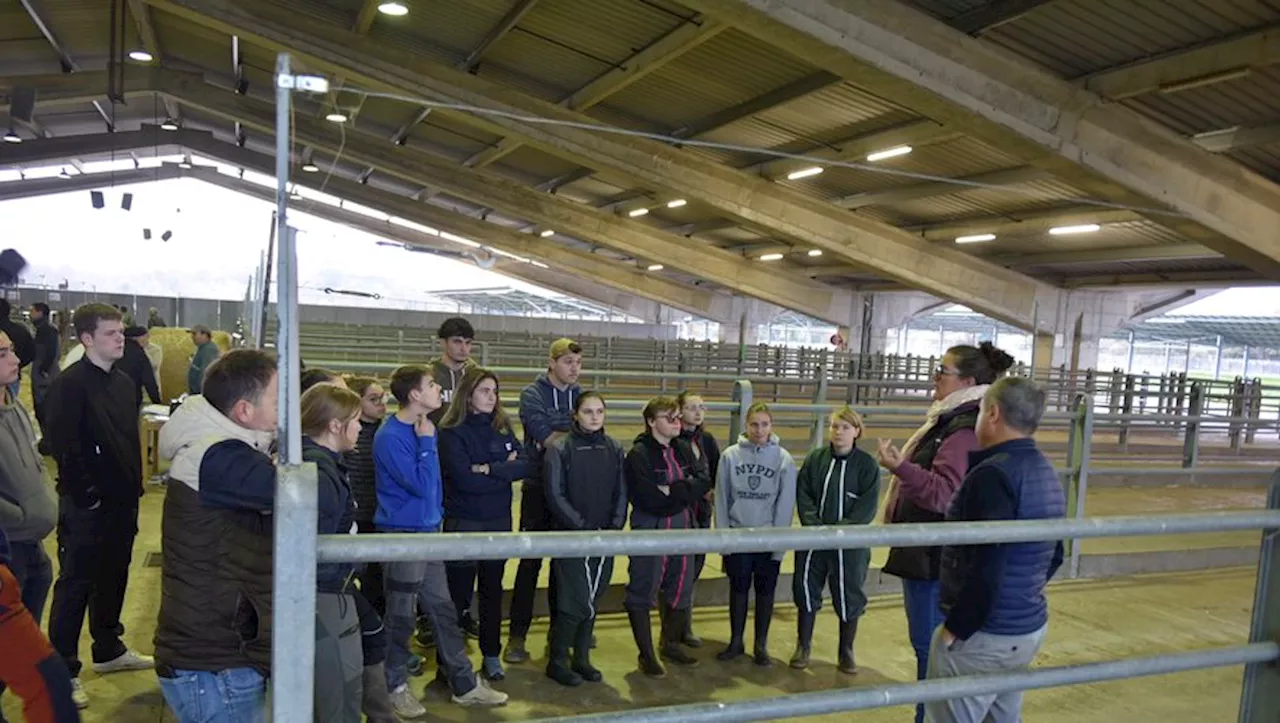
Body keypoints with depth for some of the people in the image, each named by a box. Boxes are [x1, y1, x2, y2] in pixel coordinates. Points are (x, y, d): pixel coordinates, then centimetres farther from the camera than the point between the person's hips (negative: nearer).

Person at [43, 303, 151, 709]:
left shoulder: (123, 382, 10)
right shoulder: (69, 384, -14)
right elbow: (64, 446, -19)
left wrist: (134, 486, 11)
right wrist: (87, 493, -17)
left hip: (122, 500, 7)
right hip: (87, 504, -7)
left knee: (114, 577, 17)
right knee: (75, 584, 2)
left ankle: (108, 651, 32)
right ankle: (64, 670, 13)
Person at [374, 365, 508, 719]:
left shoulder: (425, 427, 6)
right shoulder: (390, 437, -19)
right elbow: (421, 484, -23)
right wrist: (427, 441, -19)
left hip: (429, 531, 8)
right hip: (402, 535, -8)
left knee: (443, 608, 14)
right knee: (400, 616, 6)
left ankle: (465, 684, 23)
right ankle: (395, 686, 24)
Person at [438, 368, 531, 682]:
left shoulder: (502, 427, 6)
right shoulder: (452, 432, -10)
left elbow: (524, 465, -6)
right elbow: (464, 479, -21)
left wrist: (490, 469, -19)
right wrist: (505, 472, -12)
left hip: (499, 520, 5)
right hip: (463, 522, -5)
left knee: (493, 589, 15)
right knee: (458, 593, 2)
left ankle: (492, 655, 27)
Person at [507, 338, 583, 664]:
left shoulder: (581, 395, 8)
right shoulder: (532, 395, -6)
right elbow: (546, 439, -17)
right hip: (539, 487, -4)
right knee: (531, 561, -1)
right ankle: (517, 635, 8)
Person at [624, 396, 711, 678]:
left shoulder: (684, 449, 8)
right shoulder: (639, 454, -13)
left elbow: (704, 482, -3)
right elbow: (651, 499, -22)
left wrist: (672, 491, -17)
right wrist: (685, 491, -10)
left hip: (683, 530, 7)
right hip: (650, 531, -6)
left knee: (682, 591, 17)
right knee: (642, 594, 3)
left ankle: (671, 644, 37)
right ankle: (647, 655, 19)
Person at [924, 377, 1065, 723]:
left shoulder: (993, 474, -21)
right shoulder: (1047, 473, 9)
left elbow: (987, 568, -26)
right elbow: (1053, 558, 18)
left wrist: (956, 628, -17)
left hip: (983, 636, -9)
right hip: (1031, 629, 9)